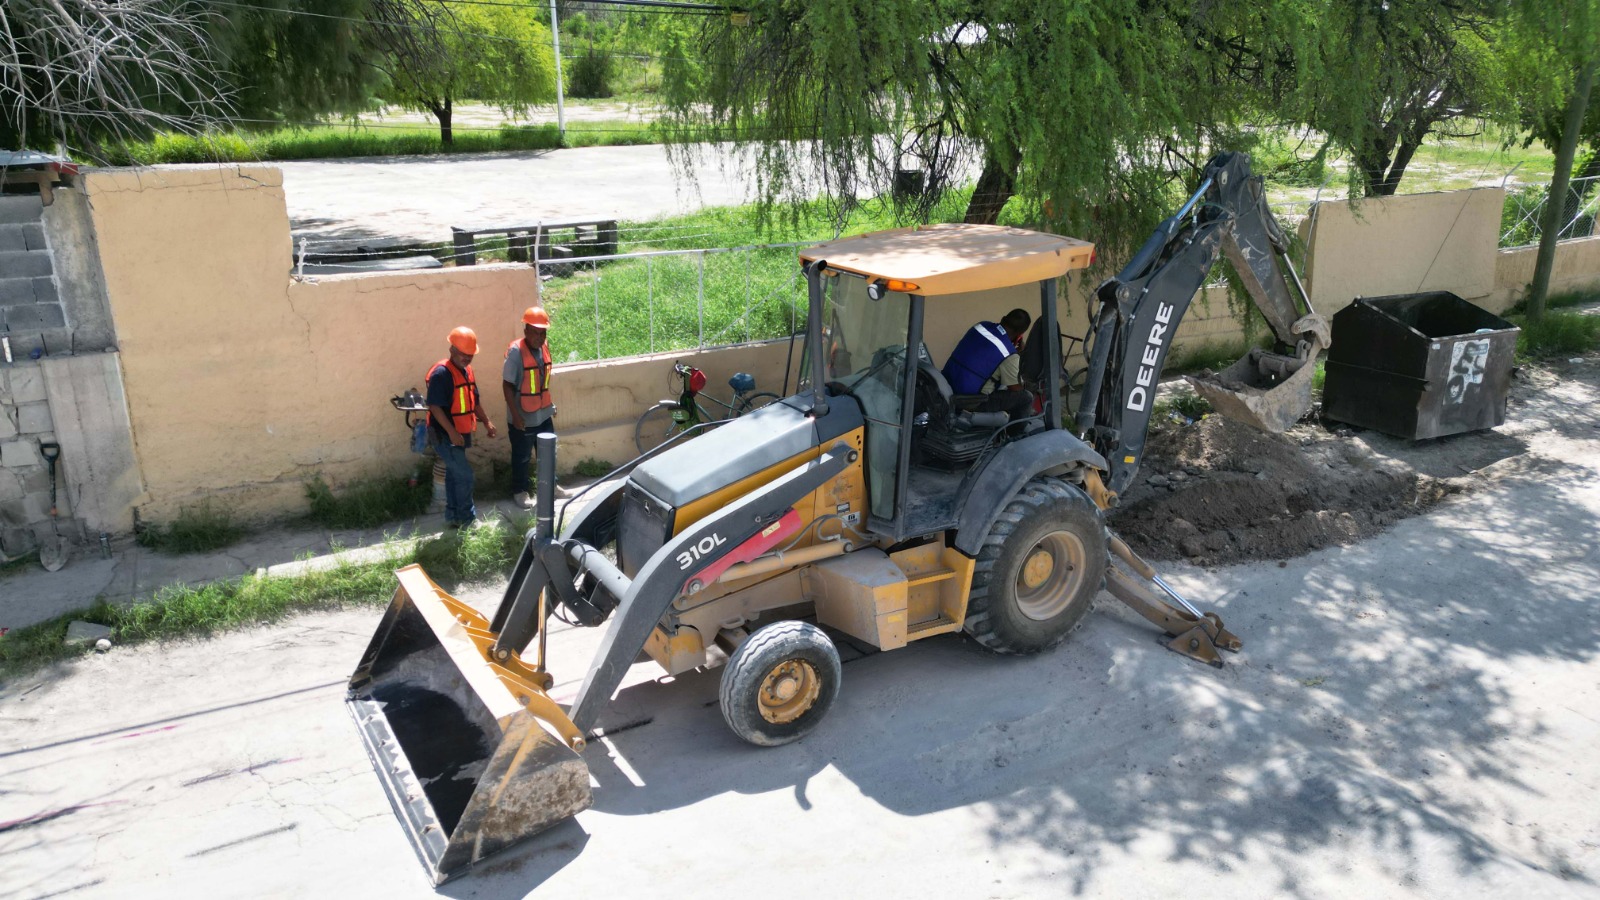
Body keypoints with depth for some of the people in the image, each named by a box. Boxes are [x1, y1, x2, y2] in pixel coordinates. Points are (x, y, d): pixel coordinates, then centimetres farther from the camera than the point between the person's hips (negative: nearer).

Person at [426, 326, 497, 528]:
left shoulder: (466, 371, 11)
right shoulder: (441, 373, -19)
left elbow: (474, 401, 21)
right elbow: (435, 406, -22)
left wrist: (486, 422, 15)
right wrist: (452, 432, -25)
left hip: (460, 435, 9)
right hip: (445, 436, -9)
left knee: (454, 474, 15)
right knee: (464, 475, -7)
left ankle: (452, 517, 24)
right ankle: (467, 519, 4)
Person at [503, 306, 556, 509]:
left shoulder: (544, 347, 0)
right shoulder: (516, 351, -21)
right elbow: (507, 385, -19)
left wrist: (550, 404, 16)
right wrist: (515, 415, -20)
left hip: (543, 414, 6)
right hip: (523, 417, -6)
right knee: (522, 457, 9)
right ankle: (519, 492, 26)